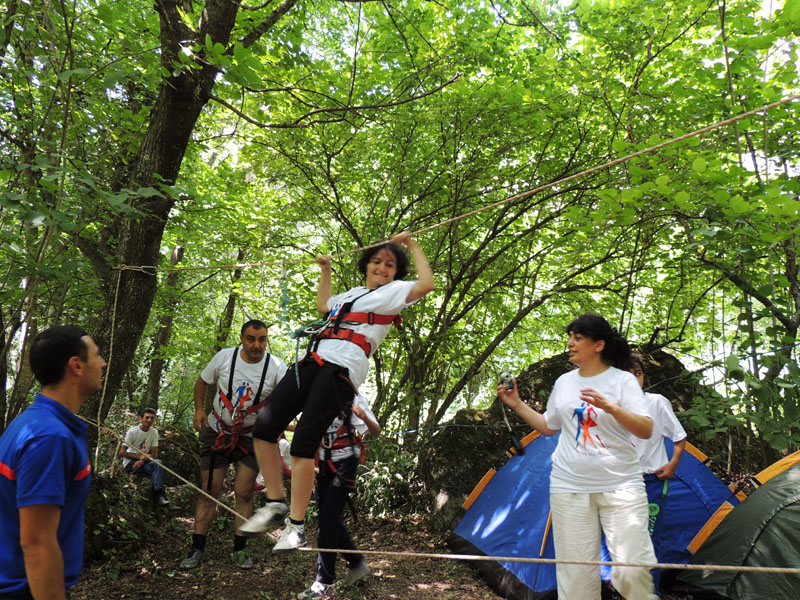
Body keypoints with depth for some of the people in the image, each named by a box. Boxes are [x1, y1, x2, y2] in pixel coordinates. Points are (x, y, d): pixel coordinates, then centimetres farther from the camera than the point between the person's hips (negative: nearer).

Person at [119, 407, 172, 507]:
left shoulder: (154, 432, 3)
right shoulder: (132, 431, -9)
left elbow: (154, 454, 0)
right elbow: (122, 453, -10)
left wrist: (143, 460, -20)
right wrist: (140, 456, -19)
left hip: (143, 461, 4)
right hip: (130, 463, -4)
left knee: (158, 463, -31)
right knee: (157, 466, -31)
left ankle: (160, 498, -36)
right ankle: (161, 497, -37)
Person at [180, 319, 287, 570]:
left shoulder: (275, 366, -15)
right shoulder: (225, 357, -10)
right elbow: (202, 381, 7)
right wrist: (199, 409, -4)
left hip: (251, 437, -1)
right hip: (217, 431, 1)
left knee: (244, 494, 2)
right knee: (209, 491, 3)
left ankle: (240, 550, 17)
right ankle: (197, 549, 16)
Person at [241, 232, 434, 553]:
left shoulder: (393, 291, 10)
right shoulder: (352, 293, 31)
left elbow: (426, 284, -9)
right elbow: (323, 305, 49)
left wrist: (413, 246, 1)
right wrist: (325, 270, 49)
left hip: (342, 368, -8)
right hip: (313, 360, 8)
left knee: (303, 443, -13)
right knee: (264, 426, -3)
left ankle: (296, 525, 0)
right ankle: (276, 503, 10)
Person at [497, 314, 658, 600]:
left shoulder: (623, 380, -4)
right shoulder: (564, 382, 8)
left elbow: (646, 430, -12)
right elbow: (548, 427, 18)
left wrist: (611, 408, -27)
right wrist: (516, 404, 11)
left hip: (619, 485, -3)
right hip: (569, 487, 4)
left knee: (632, 571, -7)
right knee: (575, 573, 6)